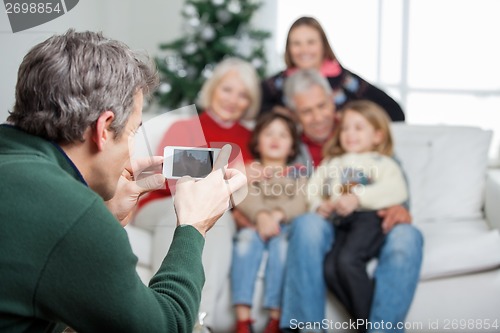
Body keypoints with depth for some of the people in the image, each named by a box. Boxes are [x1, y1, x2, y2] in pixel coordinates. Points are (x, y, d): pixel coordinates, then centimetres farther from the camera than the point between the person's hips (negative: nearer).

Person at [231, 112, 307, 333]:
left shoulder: (297, 172, 20)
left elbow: (300, 203, 1)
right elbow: (245, 198, -1)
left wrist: (277, 215, -20)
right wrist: (261, 216, -23)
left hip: (286, 226, 0)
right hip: (254, 223, 0)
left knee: (281, 241, -35)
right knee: (247, 238, -35)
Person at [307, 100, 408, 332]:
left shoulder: (382, 163, 19)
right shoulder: (331, 164, 34)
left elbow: (396, 191, -3)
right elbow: (310, 190, 20)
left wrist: (358, 197, -15)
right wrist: (319, 206, -3)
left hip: (370, 217, -4)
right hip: (340, 224, 4)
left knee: (347, 259, -32)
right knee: (330, 268, -26)